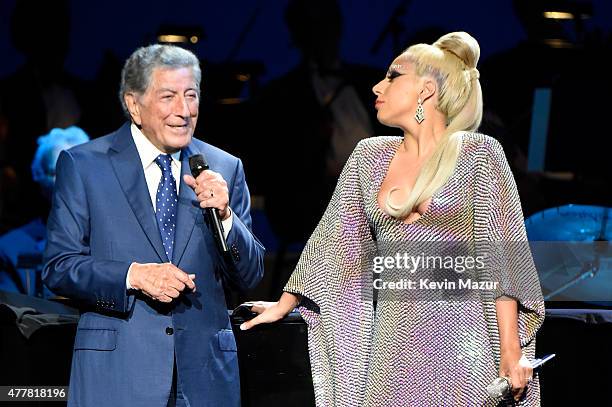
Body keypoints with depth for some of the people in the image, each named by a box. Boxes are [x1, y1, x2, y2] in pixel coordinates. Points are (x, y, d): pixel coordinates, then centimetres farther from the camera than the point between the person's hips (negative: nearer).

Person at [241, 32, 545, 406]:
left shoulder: (479, 154, -2)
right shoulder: (369, 158, 12)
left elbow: (501, 257, -7)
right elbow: (335, 242, 19)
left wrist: (511, 350, -13)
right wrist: (283, 305, 19)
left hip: (461, 344, -4)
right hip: (392, 344, 4)